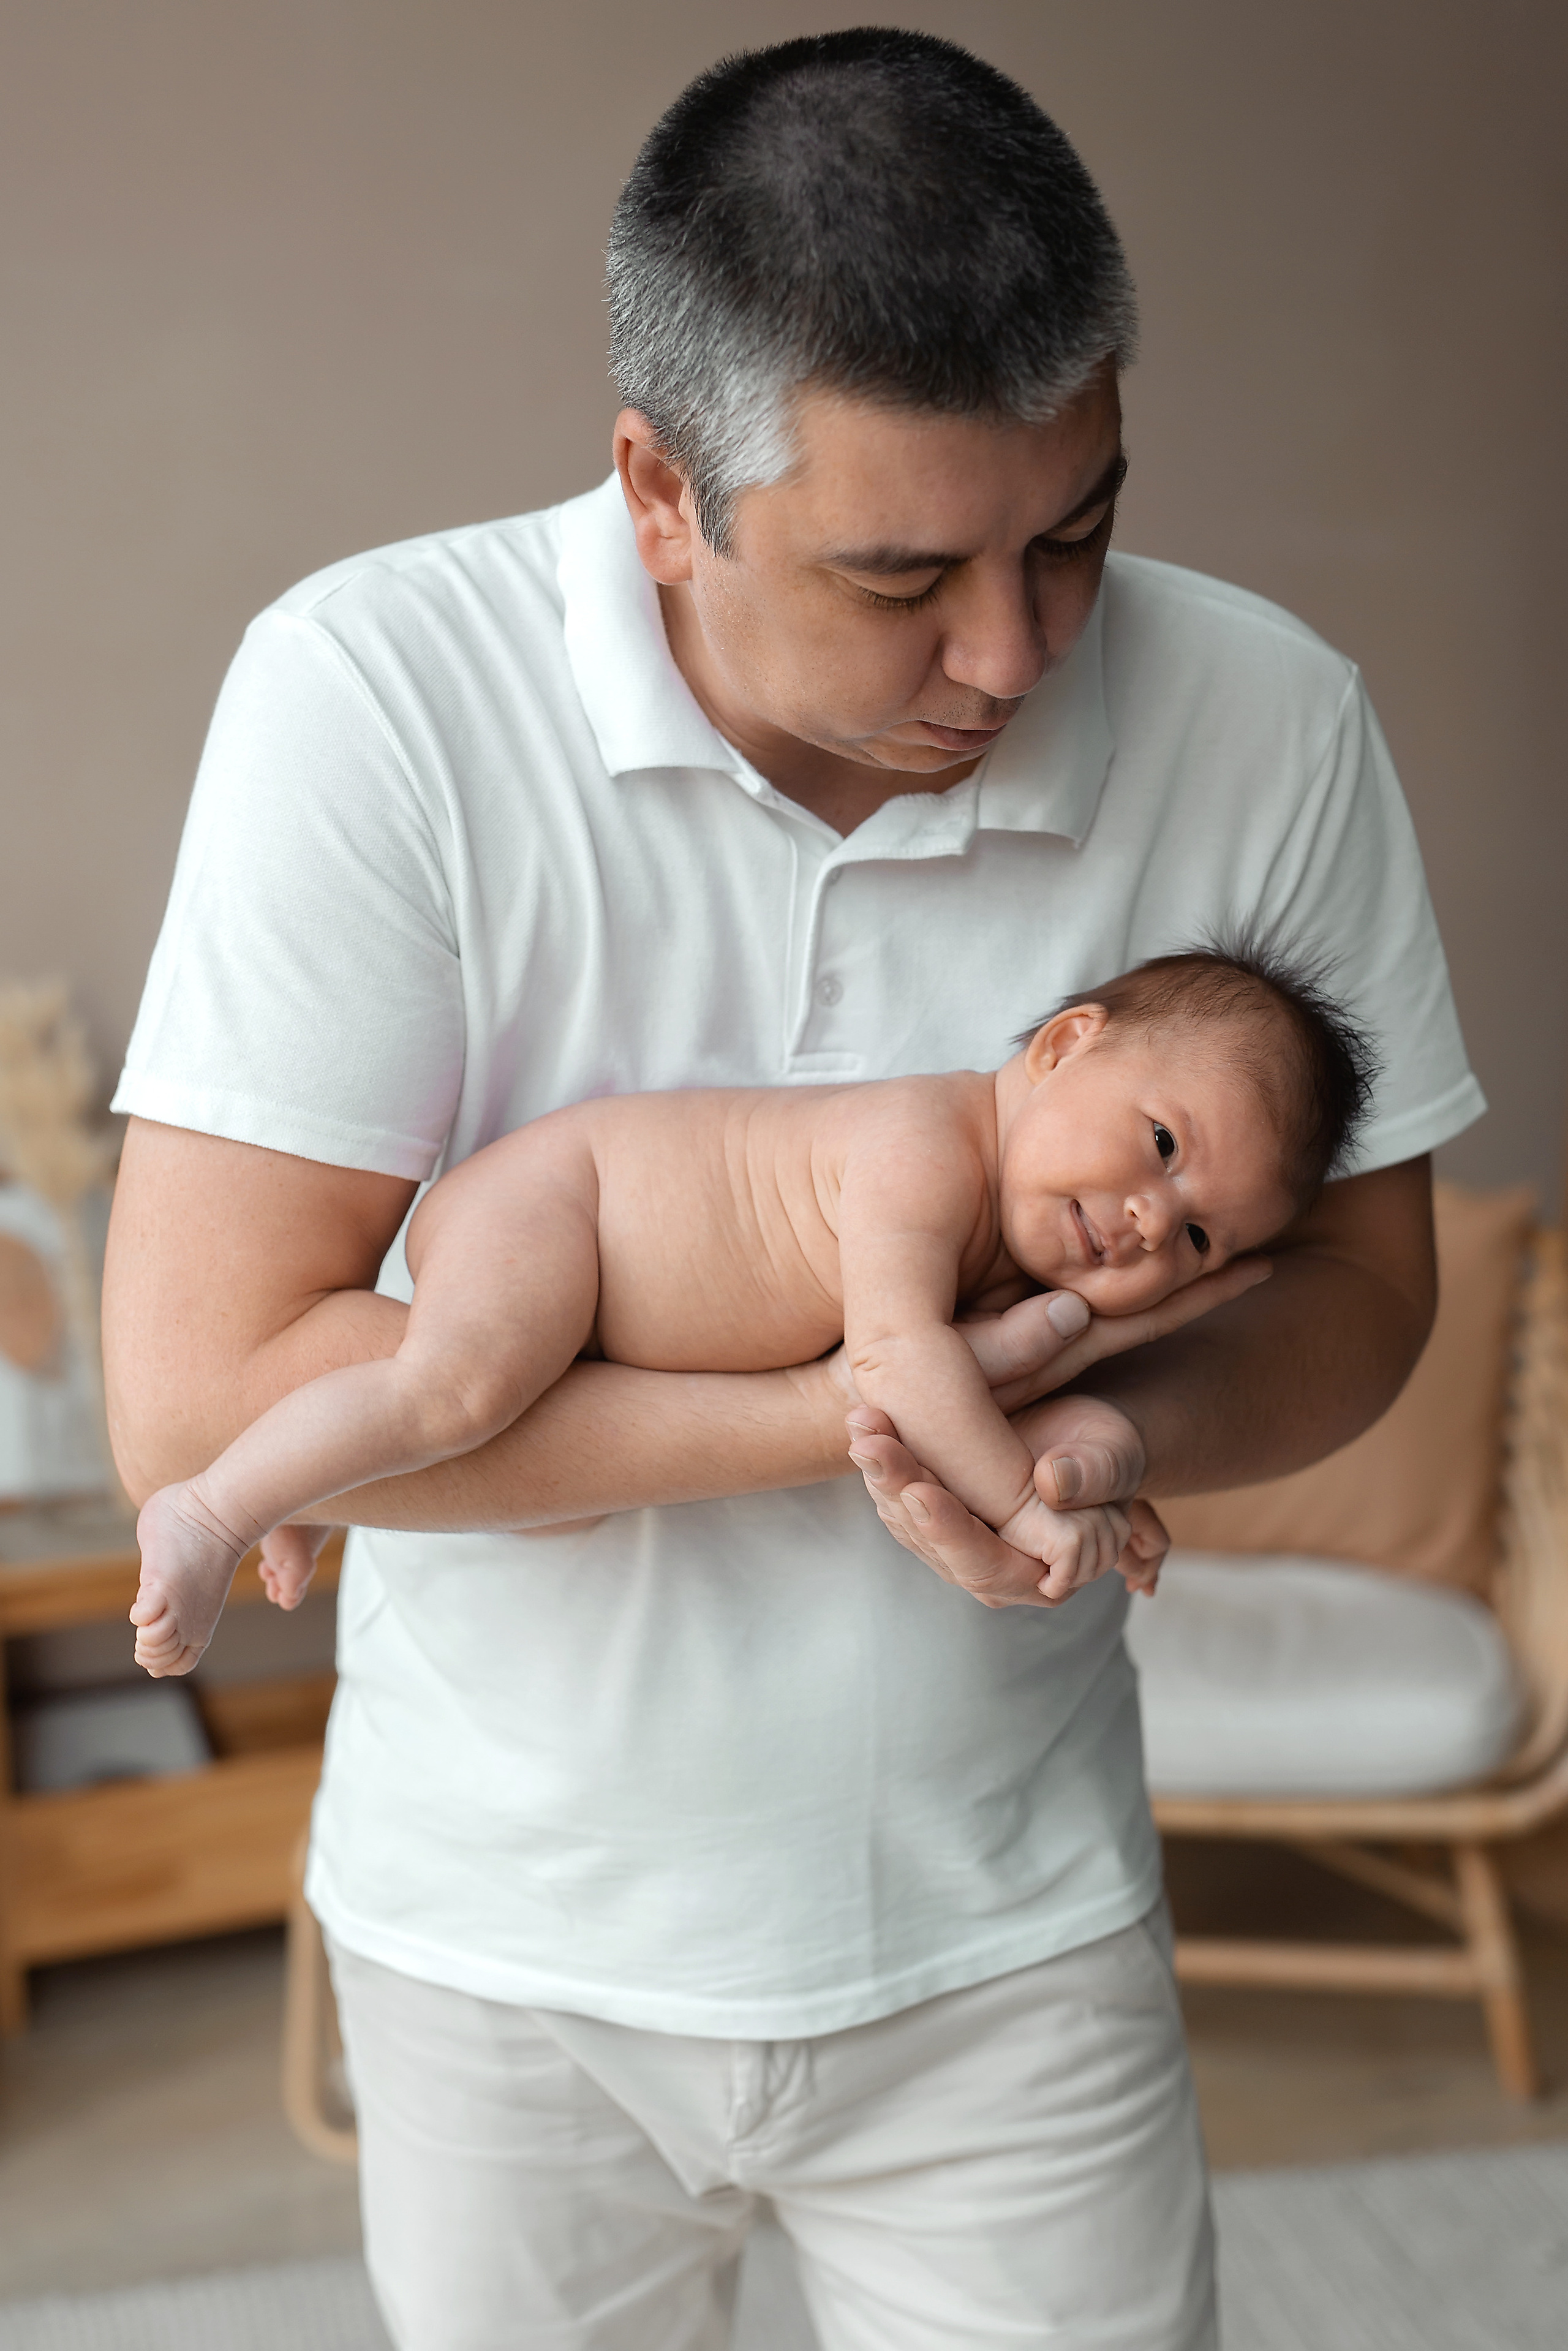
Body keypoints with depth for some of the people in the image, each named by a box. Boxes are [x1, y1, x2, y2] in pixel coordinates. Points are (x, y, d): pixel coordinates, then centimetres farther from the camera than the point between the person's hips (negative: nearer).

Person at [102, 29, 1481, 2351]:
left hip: (1006, 1930, 1)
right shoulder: (377, 695, -21)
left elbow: (1362, 1272, -1)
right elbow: (199, 1390, -24)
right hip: (506, 1929, 0)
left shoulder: (1262, 721, -13)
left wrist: (1116, 1430, -24)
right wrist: (870, 1396, -26)